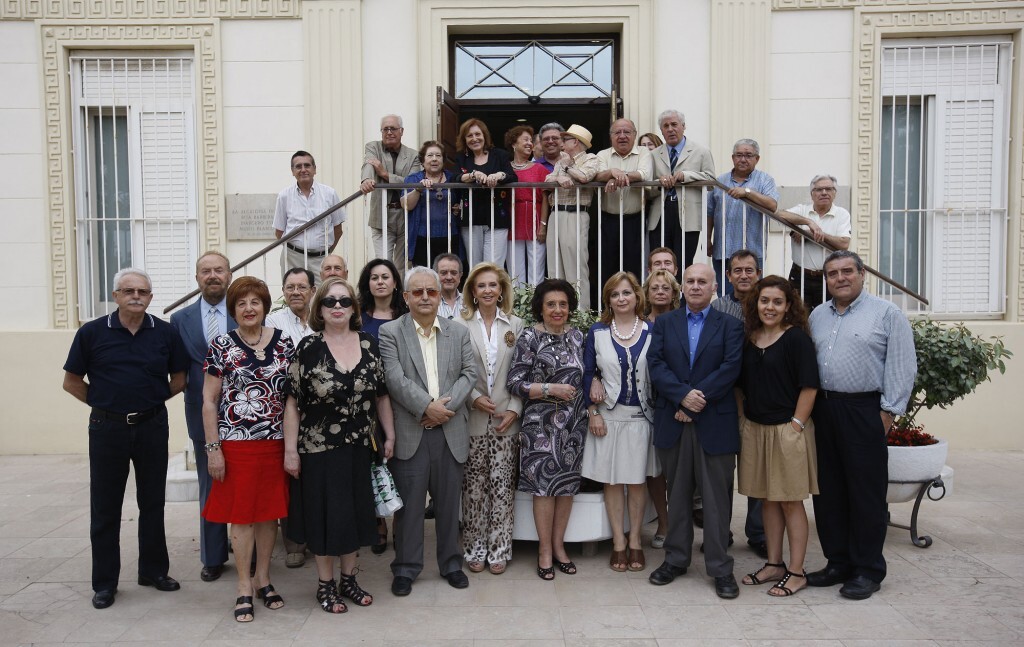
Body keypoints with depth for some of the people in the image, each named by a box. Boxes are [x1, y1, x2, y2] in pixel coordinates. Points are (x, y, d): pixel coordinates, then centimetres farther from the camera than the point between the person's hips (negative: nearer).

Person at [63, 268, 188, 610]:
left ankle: (153, 570, 26)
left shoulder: (165, 333, -2)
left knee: (153, 503, 12)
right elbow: (72, 381, 4)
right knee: (105, 507, 7)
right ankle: (104, 582, 19)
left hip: (152, 426, 1)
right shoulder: (92, 333, -4)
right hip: (107, 428, -1)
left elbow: (179, 380, 8)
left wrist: (150, 401, 4)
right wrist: (105, 403, 1)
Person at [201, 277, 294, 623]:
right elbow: (209, 401, -1)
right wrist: (213, 448, -6)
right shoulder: (221, 346, -2)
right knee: (242, 514, 3)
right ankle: (244, 588, 17)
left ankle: (263, 578, 27)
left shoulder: (283, 342, 4)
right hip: (236, 442, -2)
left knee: (270, 511, 10)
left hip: (276, 441, 2)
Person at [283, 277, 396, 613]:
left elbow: (381, 395, 7)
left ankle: (348, 579, 31)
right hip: (318, 448, -3)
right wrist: (290, 450, -10)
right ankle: (325, 584, 25)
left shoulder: (369, 344, 0)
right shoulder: (308, 347, -9)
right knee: (324, 515, 7)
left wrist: (390, 436, 6)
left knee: (354, 512, 13)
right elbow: (292, 402, -8)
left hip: (359, 447, 3)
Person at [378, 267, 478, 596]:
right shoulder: (390, 332, 0)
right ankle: (406, 567, 20)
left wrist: (448, 404, -12)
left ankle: (451, 562, 28)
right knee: (409, 504, 5)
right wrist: (427, 406, -17)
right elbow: (395, 378, -10)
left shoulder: (459, 332, 10)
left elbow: (469, 373, 2)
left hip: (450, 431, 3)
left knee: (448, 502, 13)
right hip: (409, 432, -2)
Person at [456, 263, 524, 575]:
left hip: (506, 420, 1)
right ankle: (474, 548, 21)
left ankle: (499, 549, 18)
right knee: (473, 487, 7)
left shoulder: (516, 325, 5)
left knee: (502, 487, 5)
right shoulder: (461, 325, 0)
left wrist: (514, 409, -5)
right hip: (472, 419, -1)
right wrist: (474, 397, -13)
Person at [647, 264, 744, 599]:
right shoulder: (664, 323, 10)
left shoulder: (730, 326, 4)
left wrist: (696, 402, -14)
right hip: (672, 423, 2)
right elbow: (656, 364, -2)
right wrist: (684, 395, -17)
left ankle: (720, 567, 14)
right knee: (677, 494, 12)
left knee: (717, 497, 3)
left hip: (715, 422, -2)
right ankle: (676, 559, 24)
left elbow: (730, 368, -8)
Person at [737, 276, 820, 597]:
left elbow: (809, 386, -12)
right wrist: (743, 420, 8)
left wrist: (796, 426, -15)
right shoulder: (749, 338, 7)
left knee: (790, 501, 4)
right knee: (768, 500, 14)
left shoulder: (797, 338, -9)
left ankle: (796, 572, 16)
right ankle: (774, 564, 27)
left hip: (788, 431, -6)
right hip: (755, 429, 6)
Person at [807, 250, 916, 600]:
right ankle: (838, 562, 24)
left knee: (866, 493, 1)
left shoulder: (887, 314, -2)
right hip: (823, 410, 6)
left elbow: (902, 367, -6)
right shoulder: (817, 316, 14)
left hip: (864, 411, -5)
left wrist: (888, 411, -11)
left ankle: (868, 571, 14)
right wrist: (809, 407, 7)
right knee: (828, 490, 11)